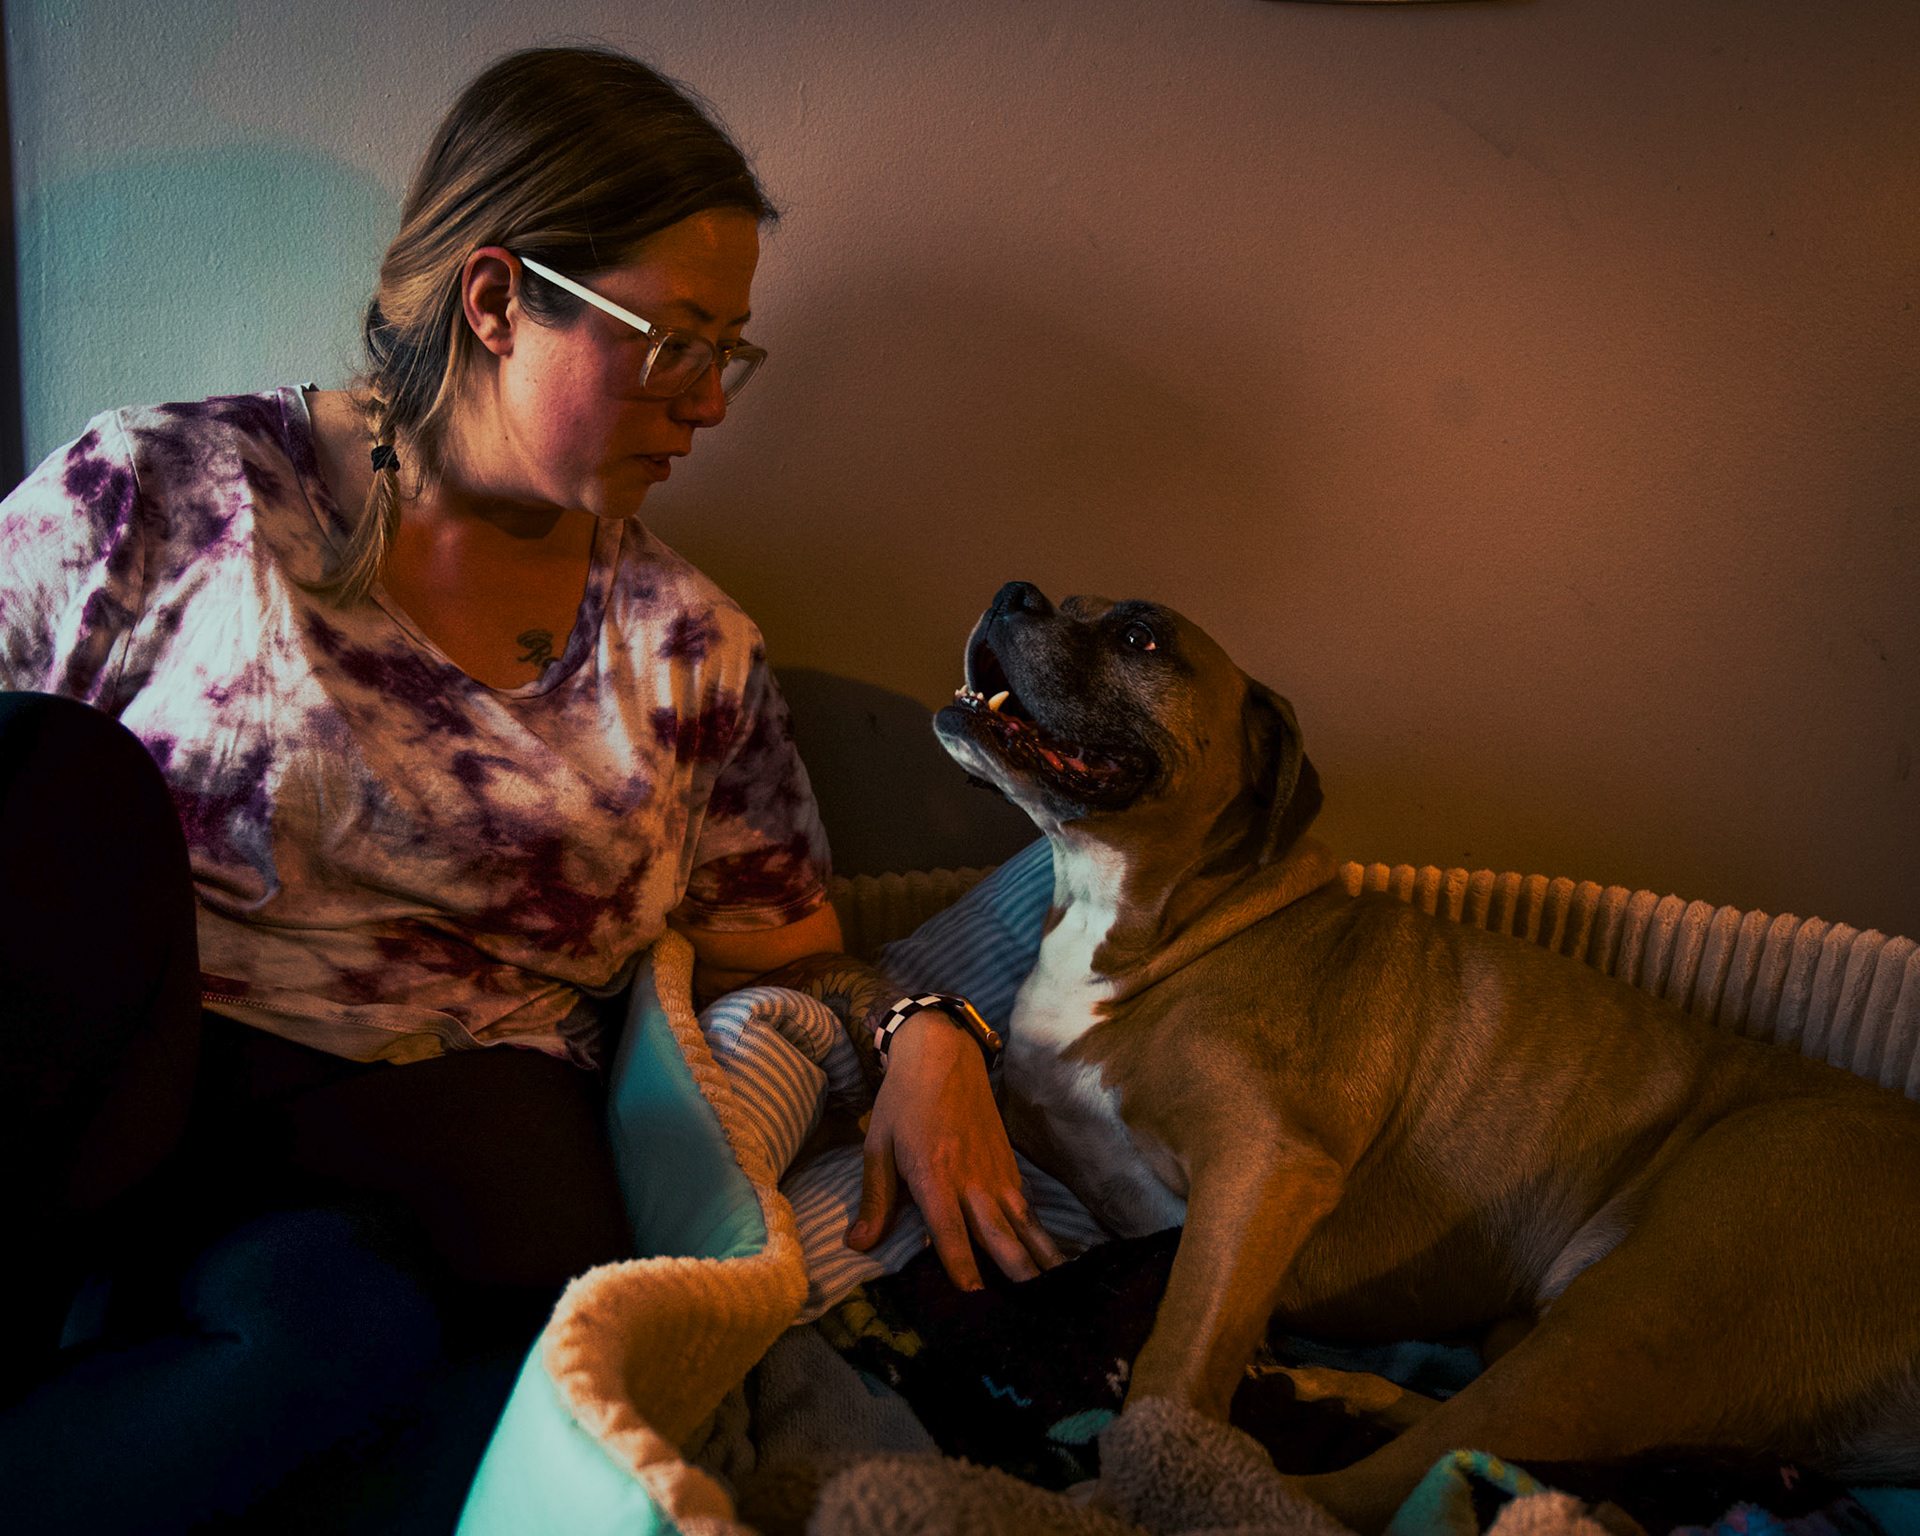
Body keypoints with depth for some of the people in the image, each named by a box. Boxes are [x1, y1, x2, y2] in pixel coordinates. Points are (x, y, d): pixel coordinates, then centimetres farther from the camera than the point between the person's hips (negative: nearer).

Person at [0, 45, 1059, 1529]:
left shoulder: (694, 650, 9)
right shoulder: (181, 488, 1)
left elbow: (779, 946, 13)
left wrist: (917, 1031, -7)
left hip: (432, 1127, 1)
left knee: (346, 1310, -35)